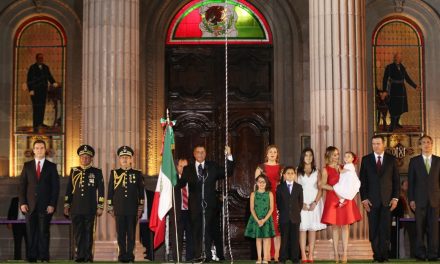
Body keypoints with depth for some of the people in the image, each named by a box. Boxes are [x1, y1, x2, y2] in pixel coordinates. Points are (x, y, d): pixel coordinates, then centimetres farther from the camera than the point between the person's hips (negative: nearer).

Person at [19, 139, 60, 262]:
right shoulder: (27, 166, 11)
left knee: (44, 232, -2)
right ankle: (32, 257, 5)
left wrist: (52, 204, -6)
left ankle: (44, 257, 2)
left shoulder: (51, 166, 7)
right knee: (31, 232, 1)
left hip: (45, 206, -1)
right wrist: (22, 203, -2)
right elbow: (22, 185, 8)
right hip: (30, 205, 1)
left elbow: (56, 187, 3)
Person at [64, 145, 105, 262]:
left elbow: (101, 190, 1)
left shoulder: (97, 172, 3)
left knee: (88, 233, 2)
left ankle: (88, 256, 6)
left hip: (90, 208, -2)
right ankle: (79, 255, 7)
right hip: (76, 208, 2)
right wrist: (66, 205, 9)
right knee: (78, 233, 2)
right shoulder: (74, 171, 10)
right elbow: (69, 189, 12)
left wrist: (100, 207, -4)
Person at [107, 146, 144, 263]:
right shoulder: (114, 173, 7)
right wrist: (110, 208, 5)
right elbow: (110, 192, 8)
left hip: (132, 210, -1)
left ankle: (130, 255, 8)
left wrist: (140, 208, 2)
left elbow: (141, 192, 6)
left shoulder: (137, 174, 5)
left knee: (131, 234, 2)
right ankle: (122, 255, 9)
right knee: (121, 233, 3)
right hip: (119, 209, 1)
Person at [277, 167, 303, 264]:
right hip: (284, 217, -1)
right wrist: (282, 212, 4)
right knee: (284, 238, 1)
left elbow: (301, 201, 9)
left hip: (295, 217, 1)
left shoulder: (299, 187, 7)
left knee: (295, 238, 3)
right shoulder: (279, 187, 4)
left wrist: (297, 212, 5)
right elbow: (278, 202, 6)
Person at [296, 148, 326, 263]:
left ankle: (311, 255, 0)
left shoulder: (316, 172, 11)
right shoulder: (298, 171, 6)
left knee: (313, 228, -1)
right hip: (302, 203, -2)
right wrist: (301, 203, -12)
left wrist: (315, 202, -9)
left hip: (314, 202, 2)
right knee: (302, 228, -6)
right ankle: (303, 255, -6)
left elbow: (320, 189, 5)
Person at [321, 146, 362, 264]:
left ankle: (344, 254, 0)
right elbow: (323, 185, -10)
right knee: (335, 226, 0)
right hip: (333, 199, -3)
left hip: (346, 198, 3)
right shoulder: (326, 169, 3)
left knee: (345, 226, -1)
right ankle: (336, 254, 5)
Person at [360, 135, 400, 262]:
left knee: (385, 229, -2)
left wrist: (395, 198, -1)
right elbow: (363, 180, 4)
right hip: (371, 200, 0)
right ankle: (377, 255, 9)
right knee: (373, 229, 2)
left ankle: (384, 255, 5)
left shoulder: (391, 159, 6)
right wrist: (364, 199, -4)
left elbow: (396, 180, 7)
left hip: (387, 200, 0)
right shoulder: (366, 159, 5)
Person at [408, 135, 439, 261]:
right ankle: (420, 253, 8)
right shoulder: (414, 161, 6)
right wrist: (411, 199, -3)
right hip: (420, 199, 0)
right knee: (420, 227, 1)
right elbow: (411, 181, 4)